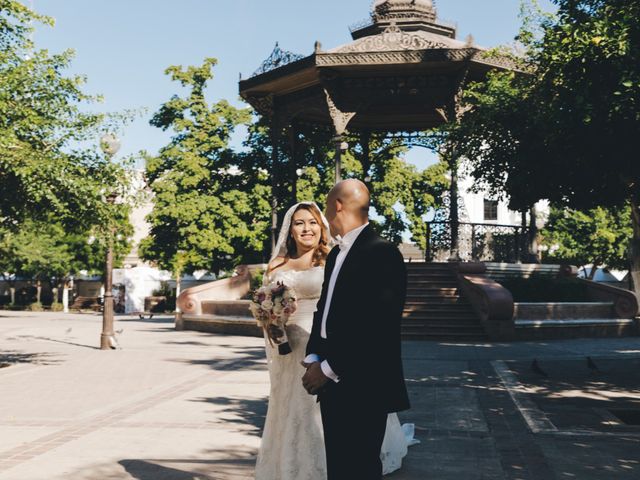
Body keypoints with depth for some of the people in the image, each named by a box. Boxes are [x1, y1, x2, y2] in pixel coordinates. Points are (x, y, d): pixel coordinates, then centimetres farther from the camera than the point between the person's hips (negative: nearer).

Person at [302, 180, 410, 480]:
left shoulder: (382, 253, -15)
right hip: (332, 385, 8)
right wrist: (313, 359, 0)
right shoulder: (336, 255, 14)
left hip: (363, 387, -8)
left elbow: (379, 325, -21)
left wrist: (330, 368, -16)